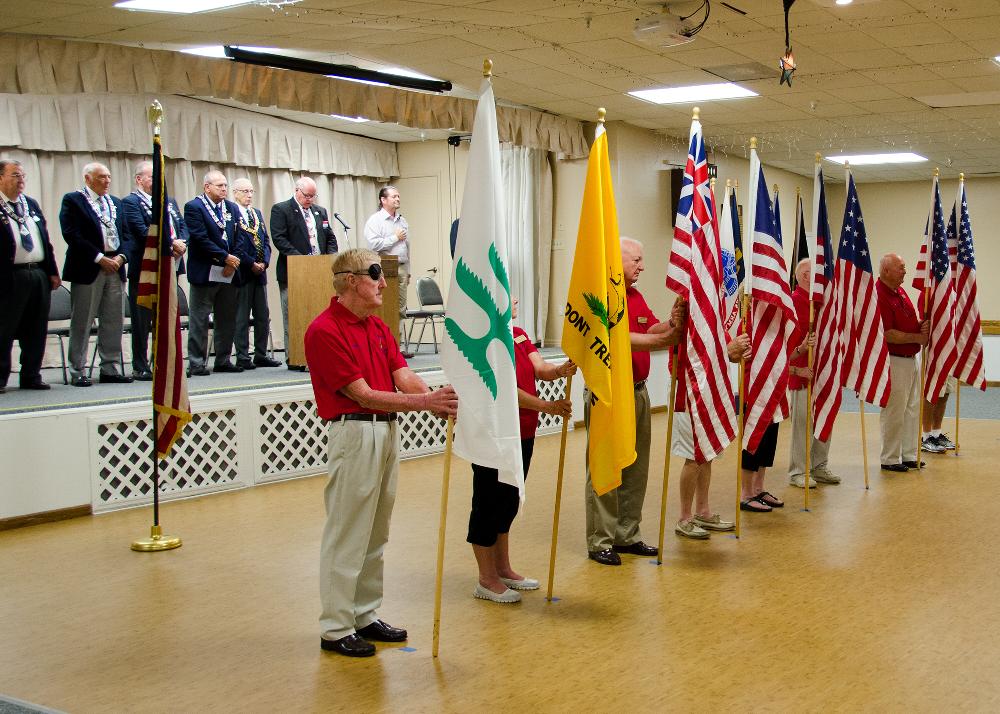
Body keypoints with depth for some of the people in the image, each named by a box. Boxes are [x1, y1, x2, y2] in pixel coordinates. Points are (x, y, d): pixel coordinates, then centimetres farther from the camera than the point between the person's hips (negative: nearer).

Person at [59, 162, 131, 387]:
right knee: (82, 322, -1)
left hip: (114, 267, 6)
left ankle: (110, 368, 15)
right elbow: (71, 234, -12)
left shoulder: (115, 203, 18)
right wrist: (99, 258, -15)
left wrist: (121, 257, -4)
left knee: (113, 321, 8)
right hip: (87, 269, -6)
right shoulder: (73, 200, -2)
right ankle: (78, 372, 4)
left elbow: (126, 233, 15)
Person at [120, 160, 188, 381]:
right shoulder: (130, 202, -5)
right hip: (144, 269, -7)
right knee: (142, 320, -1)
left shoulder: (169, 201, 18)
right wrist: (172, 243, -18)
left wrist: (182, 243, -9)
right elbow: (144, 232, -16)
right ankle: (140, 368, 4)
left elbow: (182, 225, 12)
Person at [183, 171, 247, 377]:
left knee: (227, 320, 9)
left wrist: (234, 262, -4)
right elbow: (201, 239, -14)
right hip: (205, 273, -6)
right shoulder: (194, 207, -5)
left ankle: (223, 360, 18)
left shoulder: (232, 208, 14)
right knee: (199, 320, -2)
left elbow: (239, 238, 11)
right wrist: (225, 257, -14)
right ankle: (196, 363, 2)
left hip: (230, 274, 6)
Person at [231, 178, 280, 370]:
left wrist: (264, 262, -1)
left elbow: (265, 241, 15)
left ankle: (261, 355, 15)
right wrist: (252, 264, -13)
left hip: (260, 271, 7)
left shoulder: (257, 213, 17)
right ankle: (242, 357, 3)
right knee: (242, 317, -2)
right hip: (242, 273, -7)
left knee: (263, 316, 9)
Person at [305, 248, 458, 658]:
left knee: (376, 534, 14)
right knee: (347, 534, -2)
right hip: (354, 433, -9)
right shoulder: (325, 331, -14)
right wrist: (426, 401, -24)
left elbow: (404, 378, 3)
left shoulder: (378, 328, 14)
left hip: (387, 430, 9)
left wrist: (443, 403, -16)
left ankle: (365, 615, 25)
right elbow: (364, 395, -18)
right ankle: (336, 628, 7)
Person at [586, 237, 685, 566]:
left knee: (635, 469, 12)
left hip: (637, 391, 9)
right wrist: (663, 340, -19)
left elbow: (652, 330, 5)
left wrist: (671, 324, -16)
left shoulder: (636, 296, 16)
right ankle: (600, 542, 3)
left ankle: (627, 535, 22)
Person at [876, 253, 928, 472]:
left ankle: (909, 455, 25)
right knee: (894, 412, -2)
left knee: (911, 409, 15)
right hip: (894, 361, -10)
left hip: (912, 359, 10)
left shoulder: (900, 291, 12)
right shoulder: (879, 296, -18)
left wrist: (922, 326, -1)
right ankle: (890, 460, 8)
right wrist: (917, 337, -14)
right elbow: (888, 334, -22)